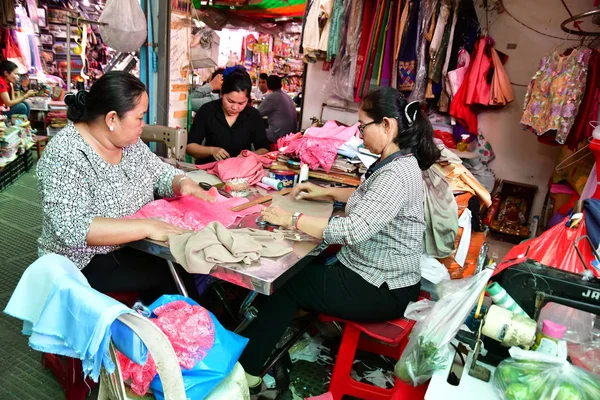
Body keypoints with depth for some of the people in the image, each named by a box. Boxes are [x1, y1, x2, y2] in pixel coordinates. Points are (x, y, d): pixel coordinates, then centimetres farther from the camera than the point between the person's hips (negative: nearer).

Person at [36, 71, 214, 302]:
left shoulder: (128, 141, -2)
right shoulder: (64, 156, -24)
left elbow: (161, 174, 6)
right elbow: (73, 229, -32)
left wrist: (183, 183, -17)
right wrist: (146, 227, -37)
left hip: (133, 245, 7)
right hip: (86, 262, -6)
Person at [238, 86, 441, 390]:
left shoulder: (397, 175, -27)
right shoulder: (395, 162, 5)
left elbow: (350, 231, -34)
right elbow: (366, 197, 23)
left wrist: (291, 220, -24)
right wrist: (325, 192, 11)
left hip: (382, 288, -9)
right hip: (369, 268, 9)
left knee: (288, 286, -2)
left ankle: (243, 369, 15)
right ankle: (249, 356, 16)